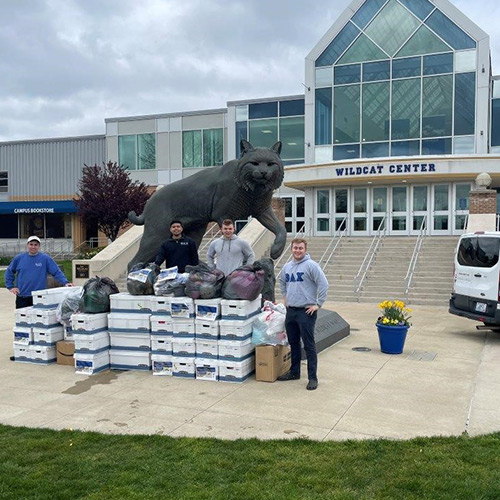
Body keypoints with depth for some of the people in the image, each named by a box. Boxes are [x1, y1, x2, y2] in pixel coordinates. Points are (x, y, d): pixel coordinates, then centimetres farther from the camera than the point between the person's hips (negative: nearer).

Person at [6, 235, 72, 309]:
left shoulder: (45, 258, 0)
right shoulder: (19, 258, 6)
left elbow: (57, 272, -5)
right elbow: (9, 272, 16)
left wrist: (65, 282, -18)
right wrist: (10, 286, 9)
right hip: (22, 297, 2)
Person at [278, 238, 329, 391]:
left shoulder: (311, 265, -12)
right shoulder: (287, 266, 10)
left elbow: (323, 284, -16)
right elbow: (282, 282, 29)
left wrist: (318, 304, -15)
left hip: (306, 311, -7)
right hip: (290, 310, 7)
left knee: (309, 346, -4)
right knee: (293, 344, 16)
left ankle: (312, 377, 2)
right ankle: (294, 372, 29)